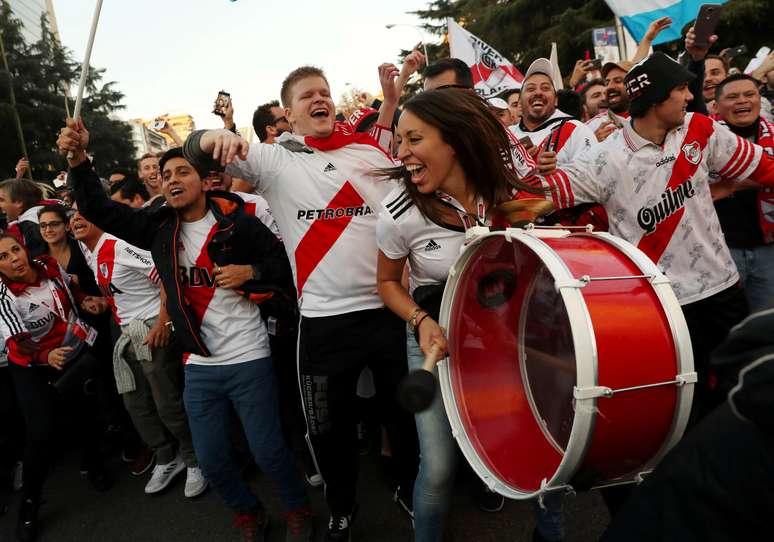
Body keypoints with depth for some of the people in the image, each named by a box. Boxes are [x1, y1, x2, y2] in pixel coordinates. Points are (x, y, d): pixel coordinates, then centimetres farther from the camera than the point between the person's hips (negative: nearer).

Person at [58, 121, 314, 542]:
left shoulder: (238, 223, -10)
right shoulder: (159, 227, 4)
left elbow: (284, 262, -5)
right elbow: (100, 210, 2)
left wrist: (250, 273, -22)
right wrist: (78, 159, -11)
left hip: (248, 360, -4)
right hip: (198, 366, 5)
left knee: (268, 452, 4)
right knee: (212, 462, 13)